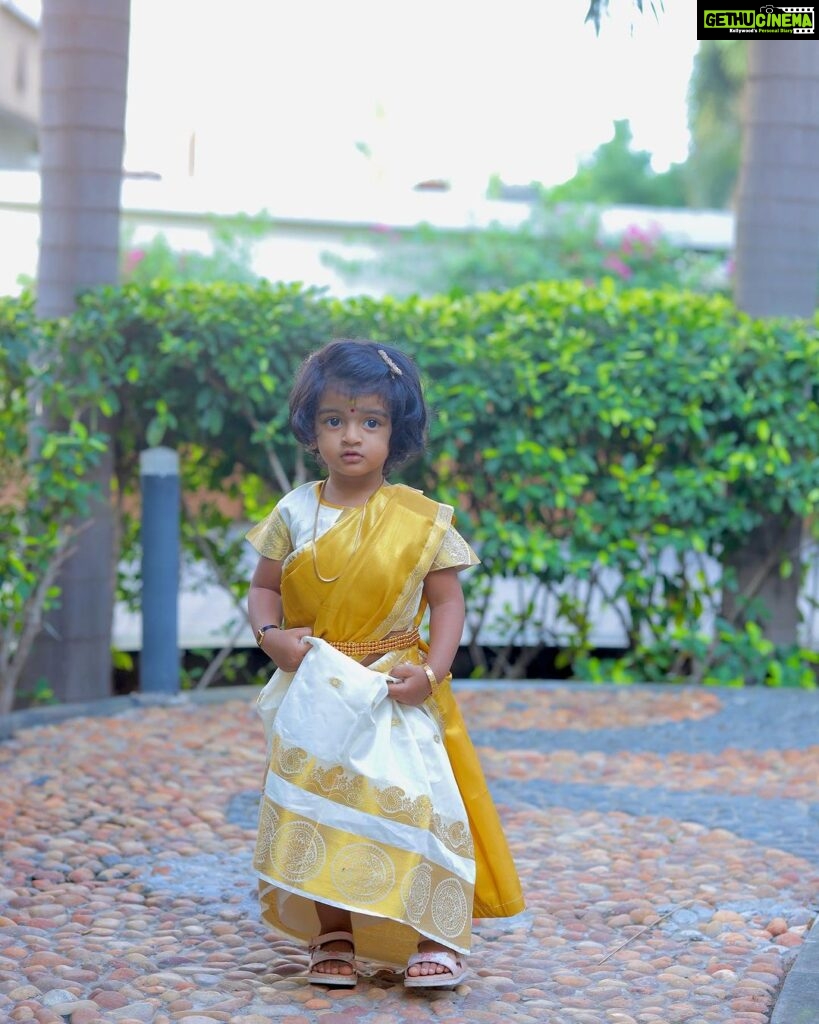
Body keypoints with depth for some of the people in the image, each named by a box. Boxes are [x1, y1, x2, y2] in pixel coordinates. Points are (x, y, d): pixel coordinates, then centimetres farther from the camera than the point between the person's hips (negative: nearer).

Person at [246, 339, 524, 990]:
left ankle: (435, 937, 1)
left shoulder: (420, 519, -5)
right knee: (321, 811, 3)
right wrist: (271, 634, -11)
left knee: (414, 802, -10)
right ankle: (333, 937, 15)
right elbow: (264, 587, 9)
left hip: (395, 694, -2)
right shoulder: (296, 514, 1)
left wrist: (431, 672, -15)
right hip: (316, 697, 2)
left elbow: (448, 599, -2)